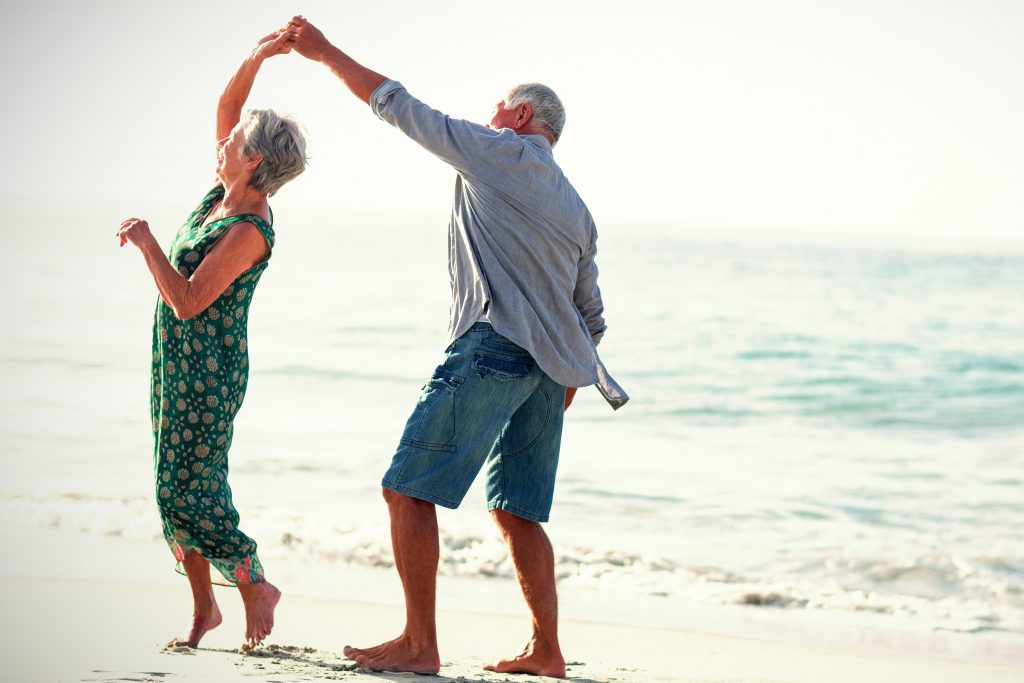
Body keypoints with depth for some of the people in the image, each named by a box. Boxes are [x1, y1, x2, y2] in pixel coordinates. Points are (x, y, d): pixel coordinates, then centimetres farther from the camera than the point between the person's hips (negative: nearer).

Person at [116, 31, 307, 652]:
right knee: (175, 488, 10)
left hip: (208, 372, -9)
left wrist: (146, 242, -18)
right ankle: (203, 606, 18)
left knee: (189, 493, -8)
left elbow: (187, 300, -25)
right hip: (178, 364, 9)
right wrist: (258, 58, -1)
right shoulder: (228, 193, 3)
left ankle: (256, 587, 9)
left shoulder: (250, 230, -21)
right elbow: (227, 105, 12)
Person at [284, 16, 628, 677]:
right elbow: (592, 316, 23)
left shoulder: (499, 152, 3)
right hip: (550, 366, 8)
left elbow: (397, 104, 4)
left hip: (492, 347, -8)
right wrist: (562, 392, 28)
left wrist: (326, 52, 12)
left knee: (408, 489, -5)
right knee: (517, 512, 13)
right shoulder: (576, 208, 23)